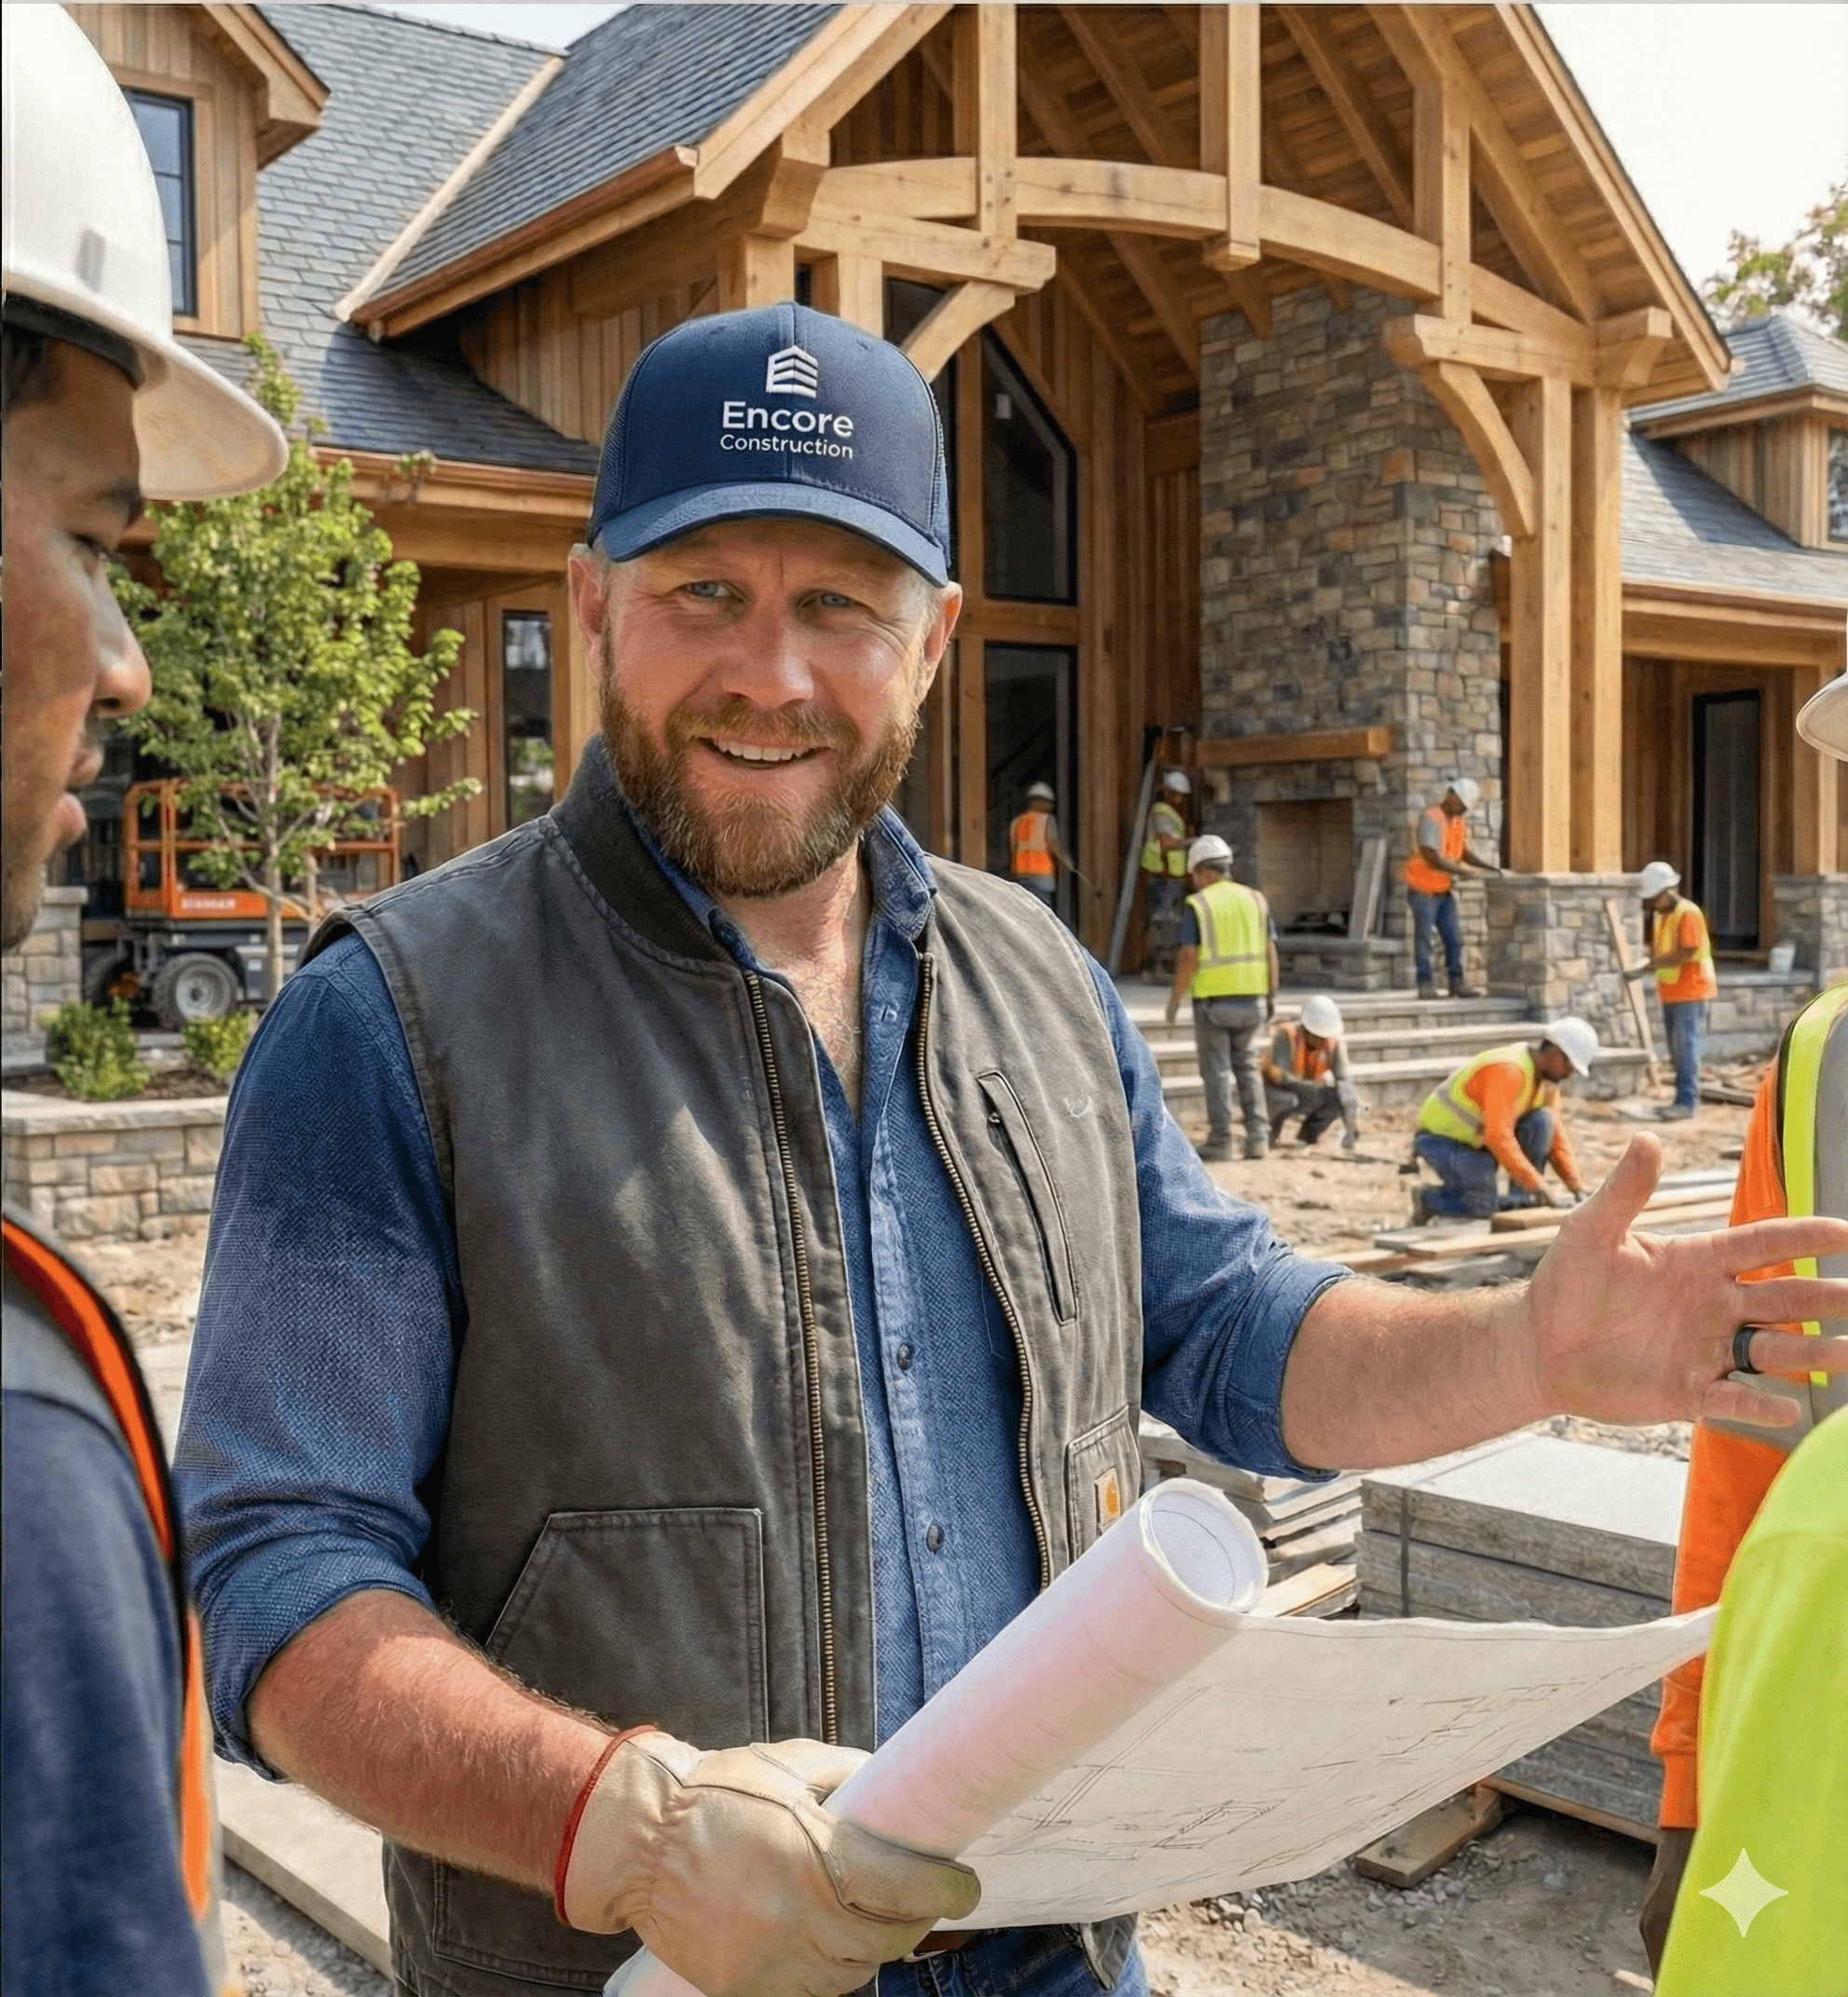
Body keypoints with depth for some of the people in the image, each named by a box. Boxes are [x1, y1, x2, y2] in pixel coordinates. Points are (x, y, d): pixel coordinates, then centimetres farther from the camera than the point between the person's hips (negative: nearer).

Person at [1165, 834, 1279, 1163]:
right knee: (1248, 1066, 14)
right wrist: (1271, 994, 12)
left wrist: (1175, 998, -3)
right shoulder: (1255, 899, 6)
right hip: (1251, 998, 4)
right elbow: (1270, 951, 5)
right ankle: (1258, 1136, 7)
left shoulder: (1197, 904, -6)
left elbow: (1188, 956, -12)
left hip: (1213, 999, -4)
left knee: (1217, 1071, 4)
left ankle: (1220, 1141, 5)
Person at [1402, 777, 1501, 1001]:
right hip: (1423, 888, -8)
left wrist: (1491, 866, -6)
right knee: (1423, 938, -1)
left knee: (1454, 938, 4)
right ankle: (1425, 985, 5)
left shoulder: (1457, 821, 9)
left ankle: (1457, 983, 9)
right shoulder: (1430, 818, -18)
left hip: (1444, 889, 8)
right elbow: (1433, 858, -24)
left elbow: (1466, 852, 9)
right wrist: (1464, 872, -26)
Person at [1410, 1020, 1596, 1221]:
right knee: (1485, 1207, -19)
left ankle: (1521, 1199, -8)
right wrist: (1542, 1190, -37)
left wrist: (1577, 1188, -6)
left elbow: (1556, 1135, 4)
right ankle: (1428, 1199, 6)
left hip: (1478, 1139, 8)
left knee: (1542, 1120, -13)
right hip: (1442, 1141, -8)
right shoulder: (1509, 1071, -29)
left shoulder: (1546, 1076, 0)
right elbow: (1498, 1136, -38)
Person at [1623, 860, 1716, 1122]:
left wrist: (1651, 965, -22)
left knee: (1685, 1045, -9)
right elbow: (1655, 951, 15)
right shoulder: (1659, 915, 14)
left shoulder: (1688, 913, -14)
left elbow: (1687, 953, -22)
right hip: (1670, 992, 9)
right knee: (1676, 1049, 10)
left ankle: (1687, 1101, -8)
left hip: (1690, 991, -9)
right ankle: (1684, 1099, 15)